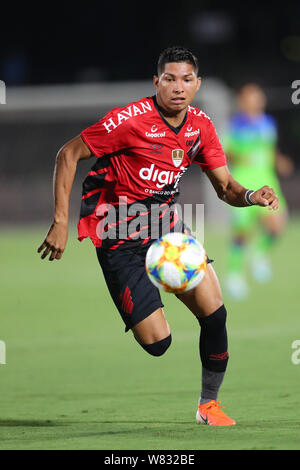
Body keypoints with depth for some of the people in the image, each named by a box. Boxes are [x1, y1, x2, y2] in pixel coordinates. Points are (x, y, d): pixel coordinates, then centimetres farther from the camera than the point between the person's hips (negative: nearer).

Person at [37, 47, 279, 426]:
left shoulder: (201, 126, 0)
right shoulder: (130, 120, -19)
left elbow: (225, 187, 7)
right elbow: (68, 155, -12)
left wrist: (252, 196, -17)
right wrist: (60, 222, -17)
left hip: (165, 224, 6)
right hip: (119, 236, -6)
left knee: (214, 312, -9)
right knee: (157, 342, -16)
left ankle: (209, 404, 10)